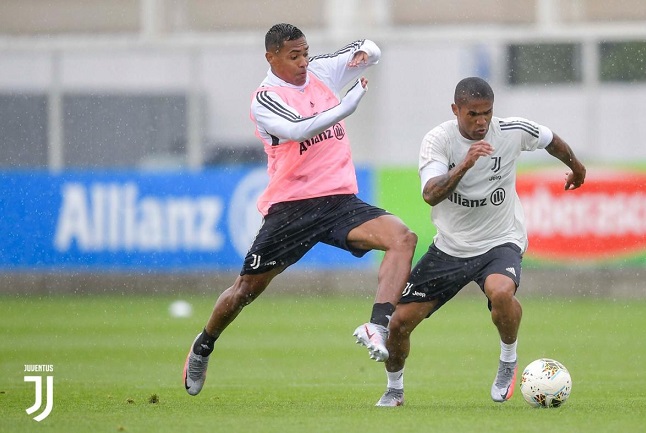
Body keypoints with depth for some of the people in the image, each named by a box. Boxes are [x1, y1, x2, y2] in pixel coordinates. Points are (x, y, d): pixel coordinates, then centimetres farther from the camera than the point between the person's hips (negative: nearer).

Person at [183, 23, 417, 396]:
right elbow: (300, 129, -26)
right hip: (291, 208, -4)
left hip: (341, 201, 4)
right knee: (248, 288, 6)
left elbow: (371, 52, 22)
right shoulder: (265, 99, -7)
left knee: (403, 238, -23)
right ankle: (203, 347, 34)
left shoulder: (321, 72, 11)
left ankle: (376, 328, -35)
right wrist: (352, 100, -27)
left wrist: (364, 52, -3)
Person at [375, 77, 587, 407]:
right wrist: (464, 165, -46)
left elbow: (551, 140, 12)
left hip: (501, 242, -1)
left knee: (500, 292, -36)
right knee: (399, 321, -4)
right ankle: (394, 391, 25)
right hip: (449, 247, 1)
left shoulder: (513, 131, -11)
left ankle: (508, 360, -7)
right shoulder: (437, 140, -15)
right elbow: (430, 194, -31)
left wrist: (576, 168, 30)